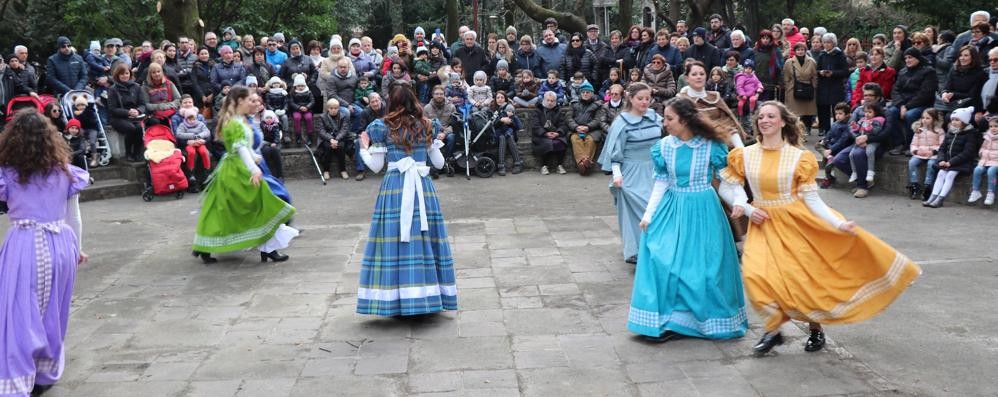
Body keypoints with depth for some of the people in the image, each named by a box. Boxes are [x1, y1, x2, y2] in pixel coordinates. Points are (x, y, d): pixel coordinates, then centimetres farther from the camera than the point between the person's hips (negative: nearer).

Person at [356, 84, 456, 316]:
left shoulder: (383, 127, 1)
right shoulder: (425, 126, 10)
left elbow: (376, 166, 3)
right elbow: (439, 163, 13)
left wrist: (364, 147, 19)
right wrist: (435, 141, 31)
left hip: (395, 188, -3)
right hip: (423, 186, 3)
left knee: (396, 239, 0)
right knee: (424, 237, 7)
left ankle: (398, 300, 0)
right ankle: (427, 297, 13)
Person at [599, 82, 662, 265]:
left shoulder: (655, 117, 3)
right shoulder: (622, 122, -10)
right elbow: (615, 150, -8)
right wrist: (616, 173, -15)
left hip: (653, 171, 5)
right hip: (632, 174, -5)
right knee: (634, 210, -5)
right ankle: (635, 251, 1)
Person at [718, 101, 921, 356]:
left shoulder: (799, 157, -6)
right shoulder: (744, 156, -1)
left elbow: (812, 199, -6)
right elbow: (727, 188, 7)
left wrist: (839, 224, -16)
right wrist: (746, 208, -10)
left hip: (796, 223, -1)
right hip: (763, 225, 2)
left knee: (803, 278, -2)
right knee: (755, 275, -18)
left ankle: (815, 328, 27)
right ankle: (773, 330, 5)